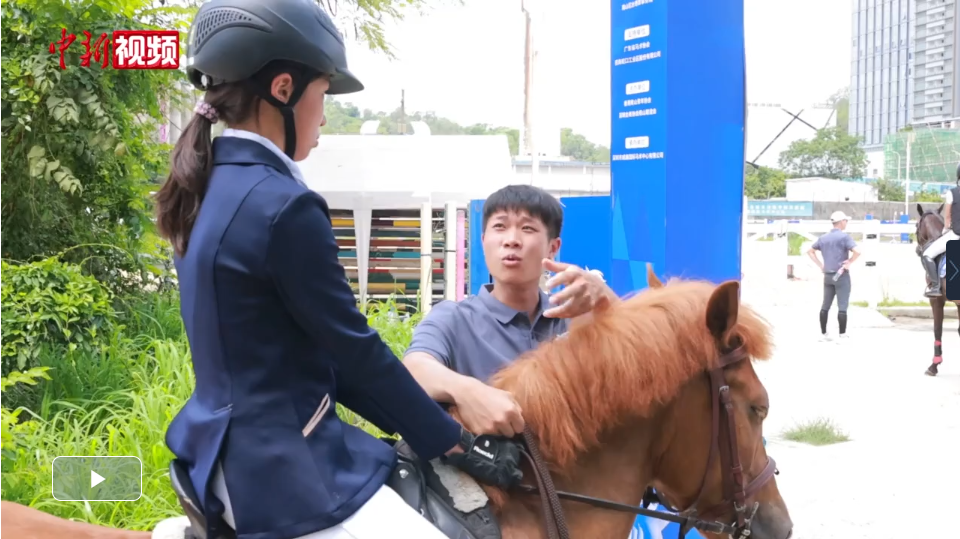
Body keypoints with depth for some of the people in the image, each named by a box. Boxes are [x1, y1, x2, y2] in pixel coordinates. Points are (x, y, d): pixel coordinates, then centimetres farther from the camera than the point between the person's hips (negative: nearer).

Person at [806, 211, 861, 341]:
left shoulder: (823, 238, 8)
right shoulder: (844, 236, -12)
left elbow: (810, 251, 18)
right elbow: (857, 252, -24)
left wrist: (820, 265, 13)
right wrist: (849, 262, -9)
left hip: (827, 276, 6)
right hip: (841, 276, -6)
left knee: (825, 306, 10)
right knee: (842, 306, -3)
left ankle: (823, 334, 15)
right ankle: (842, 335, -3)